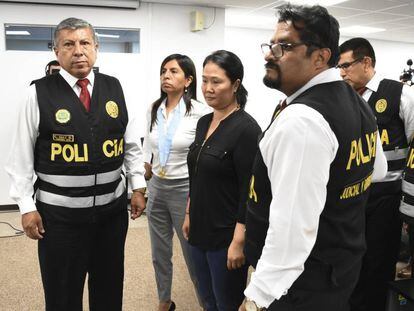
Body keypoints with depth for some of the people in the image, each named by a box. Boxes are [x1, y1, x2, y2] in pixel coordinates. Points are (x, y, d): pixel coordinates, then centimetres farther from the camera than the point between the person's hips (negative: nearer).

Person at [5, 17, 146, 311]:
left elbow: (131, 143, 8)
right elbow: (22, 154, -4)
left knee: (109, 287, 19)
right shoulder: (39, 92, -7)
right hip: (60, 212, -3)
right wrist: (27, 207, -6)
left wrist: (138, 188, 7)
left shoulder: (115, 88, 2)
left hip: (113, 206, 3)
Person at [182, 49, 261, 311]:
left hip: (226, 236, -7)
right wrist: (189, 215, 16)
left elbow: (249, 192, -18)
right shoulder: (204, 123, 6)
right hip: (200, 230, 7)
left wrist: (238, 241, -19)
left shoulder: (246, 129, -17)